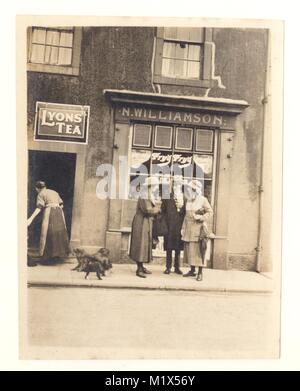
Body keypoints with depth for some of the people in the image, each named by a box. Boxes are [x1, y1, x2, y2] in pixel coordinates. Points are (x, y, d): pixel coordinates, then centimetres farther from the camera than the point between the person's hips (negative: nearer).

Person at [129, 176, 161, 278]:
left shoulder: (150, 198, 13)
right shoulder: (143, 198, -17)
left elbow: (153, 210, 13)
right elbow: (149, 211, -25)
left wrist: (157, 204, -4)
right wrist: (158, 206, -10)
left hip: (147, 224, 10)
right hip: (142, 224, -10)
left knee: (145, 244, 13)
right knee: (141, 244, -6)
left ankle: (141, 266, 22)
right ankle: (139, 269, 0)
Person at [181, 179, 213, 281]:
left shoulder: (203, 200, -4)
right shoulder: (188, 201, 13)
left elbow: (210, 212, -2)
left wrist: (201, 217, -17)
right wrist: (183, 228, 12)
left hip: (198, 230, -6)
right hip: (189, 231, 6)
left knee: (199, 250, -3)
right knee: (189, 250, 8)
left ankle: (200, 273, 6)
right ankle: (192, 270, 21)